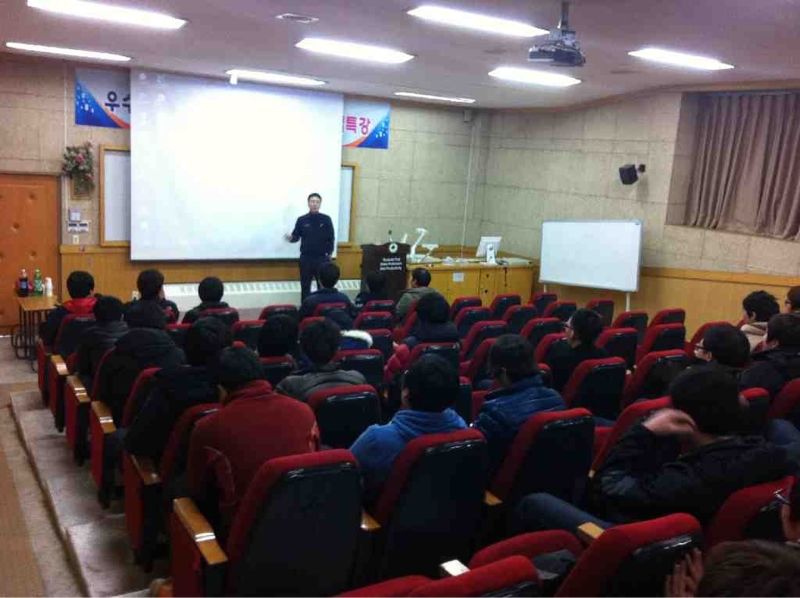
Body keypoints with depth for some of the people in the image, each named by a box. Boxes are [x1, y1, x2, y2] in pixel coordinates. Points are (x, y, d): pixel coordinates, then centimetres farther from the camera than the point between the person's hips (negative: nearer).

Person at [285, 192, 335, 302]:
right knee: (305, 286, 8)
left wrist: (329, 255, -4)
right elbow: (296, 236, 5)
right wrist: (291, 238, -18)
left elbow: (331, 239, 1)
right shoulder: (301, 220, 2)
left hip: (322, 258, -1)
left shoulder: (326, 219, -1)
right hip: (306, 258, 1)